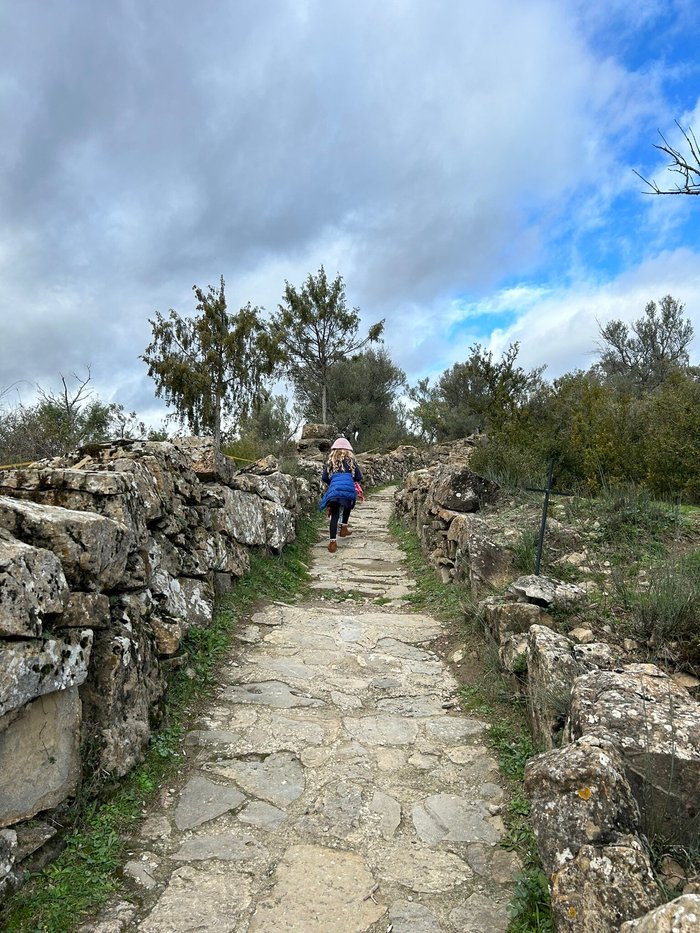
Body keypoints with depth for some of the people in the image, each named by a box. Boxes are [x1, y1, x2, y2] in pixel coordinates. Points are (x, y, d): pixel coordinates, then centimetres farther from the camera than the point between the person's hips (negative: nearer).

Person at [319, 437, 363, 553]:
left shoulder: (330, 461, 15)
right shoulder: (351, 460, 13)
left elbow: (324, 478, 9)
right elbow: (359, 478, 9)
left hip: (334, 490, 0)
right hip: (349, 489, 0)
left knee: (334, 515, 2)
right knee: (348, 506, 30)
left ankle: (332, 542, -9)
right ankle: (343, 528, 32)